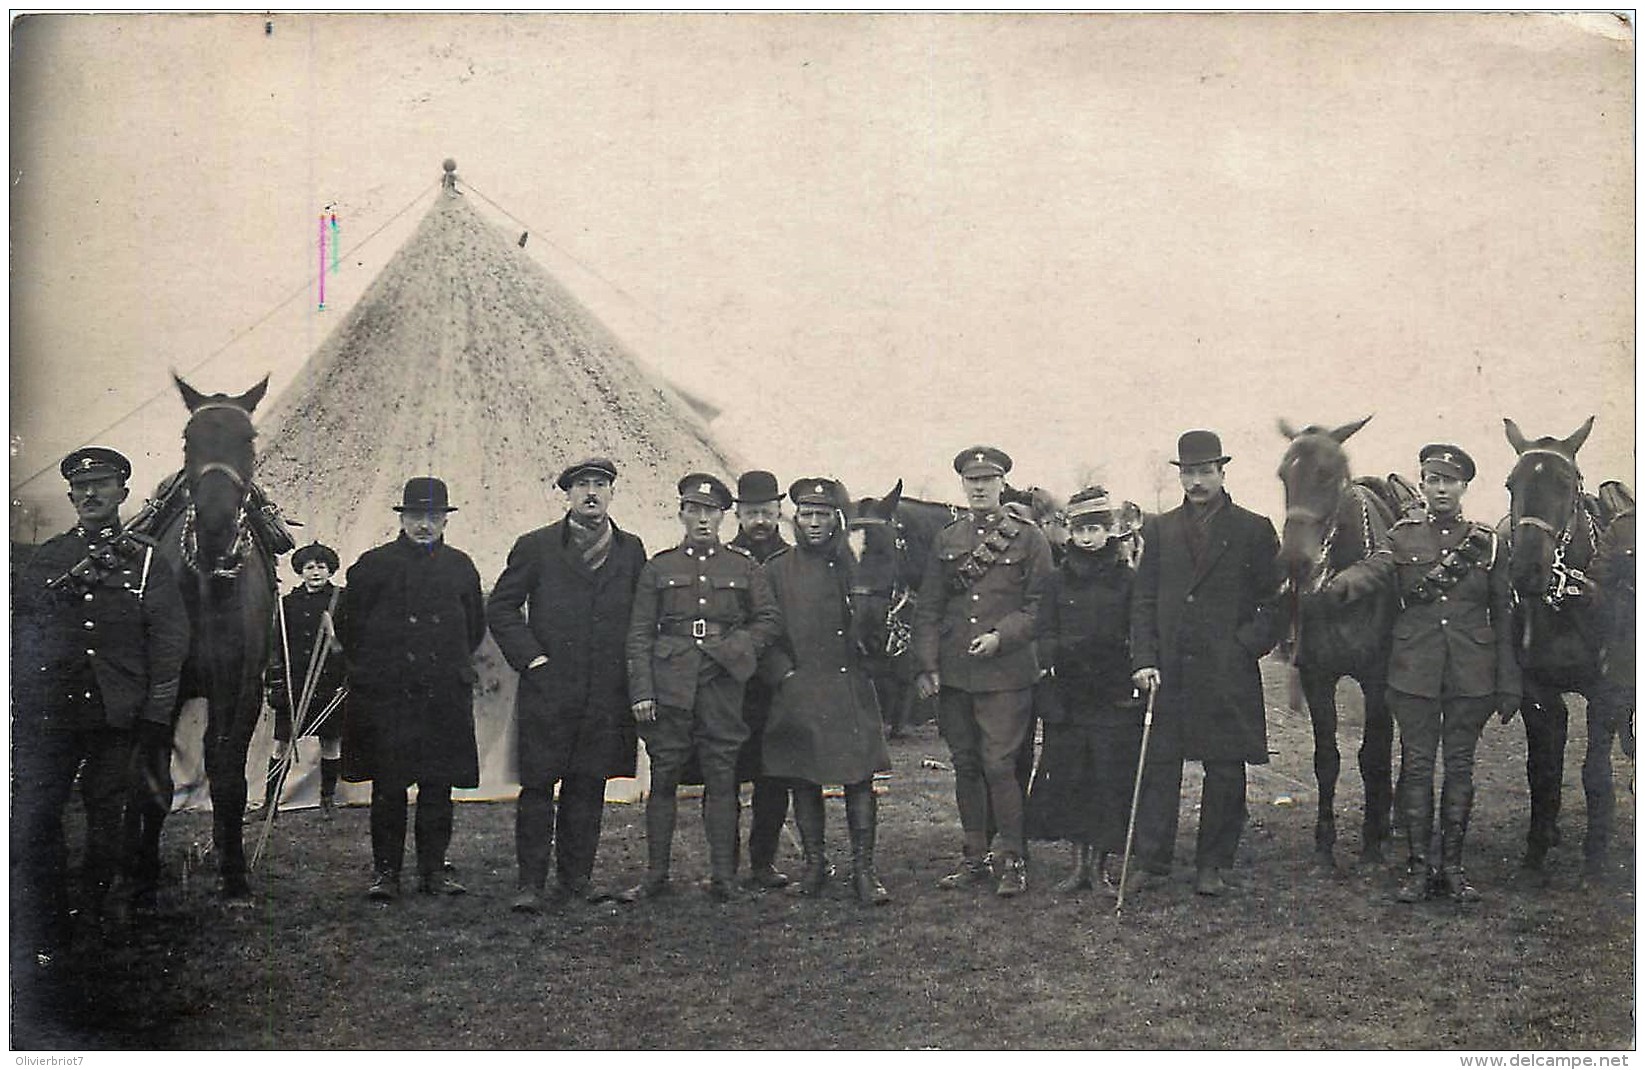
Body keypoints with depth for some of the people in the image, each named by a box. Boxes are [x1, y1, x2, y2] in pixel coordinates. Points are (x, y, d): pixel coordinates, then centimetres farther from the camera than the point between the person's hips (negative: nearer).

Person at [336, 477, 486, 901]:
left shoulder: (460, 567, 10)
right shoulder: (373, 565, 1)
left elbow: (475, 626, 20)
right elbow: (348, 624, 6)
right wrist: (371, 668, 8)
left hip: (445, 695, 2)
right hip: (386, 695, -2)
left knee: (438, 787, 5)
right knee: (388, 786, 0)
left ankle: (433, 869, 14)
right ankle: (385, 871, 8)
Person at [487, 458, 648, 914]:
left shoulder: (631, 551, 12)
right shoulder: (536, 547, 4)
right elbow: (500, 608, 3)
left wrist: (633, 674, 5)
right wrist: (532, 658, -6)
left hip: (607, 693, 3)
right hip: (548, 689, -2)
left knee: (589, 786, 7)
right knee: (538, 785, -2)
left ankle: (576, 876, 17)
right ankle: (530, 882, 4)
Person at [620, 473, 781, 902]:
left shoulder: (743, 566, 9)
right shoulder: (658, 568, 8)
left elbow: (767, 622, 10)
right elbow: (639, 634, 5)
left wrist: (734, 648, -7)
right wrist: (641, 691, -4)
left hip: (722, 684, 0)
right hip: (670, 686, 0)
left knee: (722, 779, 1)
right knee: (663, 778, 2)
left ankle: (722, 875, 7)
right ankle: (656, 874, 10)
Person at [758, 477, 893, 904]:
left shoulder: (856, 564, 7)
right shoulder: (777, 570, 6)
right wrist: (785, 674, -7)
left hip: (853, 690, 0)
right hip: (799, 692, 0)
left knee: (860, 777, -3)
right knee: (803, 780, 5)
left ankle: (864, 869, 3)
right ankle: (814, 865, 17)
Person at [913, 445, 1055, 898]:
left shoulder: (1028, 537, 2)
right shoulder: (947, 540, 12)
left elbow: (1040, 605, -2)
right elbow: (927, 609, 11)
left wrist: (1000, 636, -15)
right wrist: (926, 666, 2)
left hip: (1006, 673, -4)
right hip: (953, 673, 4)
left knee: (999, 764, -7)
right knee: (966, 767, 10)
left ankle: (1011, 860, 3)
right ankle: (974, 857, 19)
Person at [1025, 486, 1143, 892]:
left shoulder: (1126, 580, 1)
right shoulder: (1059, 581, 8)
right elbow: (1041, 641, 5)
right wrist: (1069, 649, -13)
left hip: (1114, 699, -2)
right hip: (1068, 699, 2)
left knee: (1110, 780, 0)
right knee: (1067, 779, 4)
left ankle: (1101, 863, 13)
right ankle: (1079, 864, 17)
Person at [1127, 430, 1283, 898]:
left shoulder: (1254, 530, 4)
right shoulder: (1160, 529, 11)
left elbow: (1275, 601, 5)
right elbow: (1143, 600, 8)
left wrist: (1247, 646, -8)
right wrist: (1144, 660, -3)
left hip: (1228, 672, -2)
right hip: (1168, 669, 2)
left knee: (1225, 771, 4)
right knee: (1158, 764, 2)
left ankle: (1214, 864, 14)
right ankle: (1150, 860, 9)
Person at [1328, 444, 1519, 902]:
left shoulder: (1487, 543, 5)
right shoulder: (1404, 537, 2)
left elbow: (1503, 618, 6)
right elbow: (1372, 569, -20)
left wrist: (1508, 685, 2)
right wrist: (1338, 585, -44)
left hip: (1471, 672, 1)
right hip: (1415, 670, -1)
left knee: (1459, 765, 6)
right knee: (1416, 765, 3)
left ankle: (1452, 864, 16)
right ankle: (1418, 866, 11)